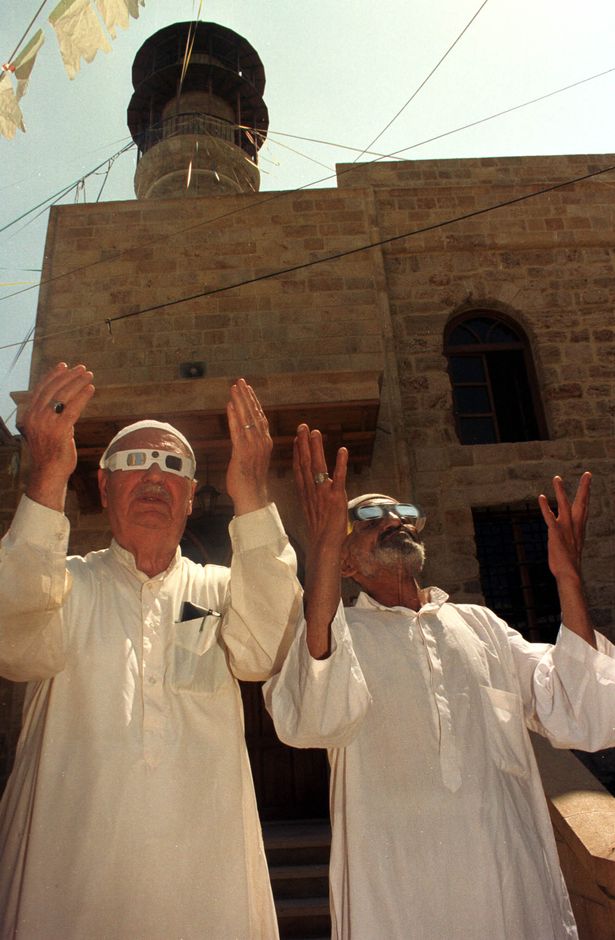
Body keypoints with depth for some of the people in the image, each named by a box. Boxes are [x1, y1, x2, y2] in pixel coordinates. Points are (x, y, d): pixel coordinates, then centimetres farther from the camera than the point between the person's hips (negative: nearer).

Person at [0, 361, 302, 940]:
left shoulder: (220, 590, 5)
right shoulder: (63, 584, 4)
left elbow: (262, 651, -16)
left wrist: (251, 499, -26)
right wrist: (47, 481, -30)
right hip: (70, 876, 0)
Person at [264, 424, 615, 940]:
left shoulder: (481, 624, 6)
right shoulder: (330, 631, -5)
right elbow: (312, 721, -27)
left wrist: (569, 577, -11)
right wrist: (322, 551, -35)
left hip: (524, 897, 4)